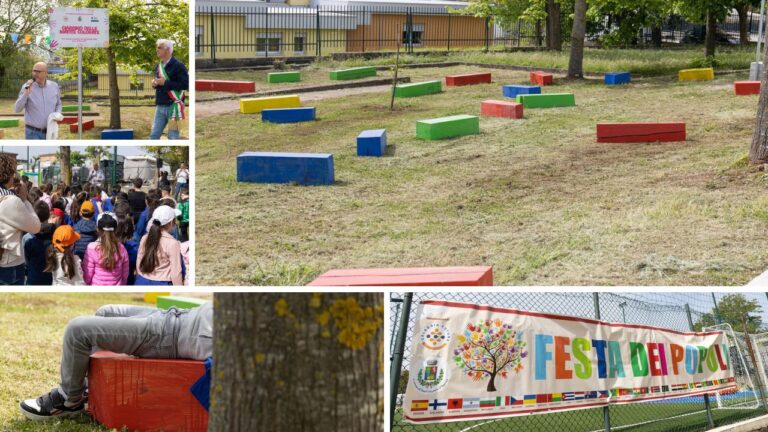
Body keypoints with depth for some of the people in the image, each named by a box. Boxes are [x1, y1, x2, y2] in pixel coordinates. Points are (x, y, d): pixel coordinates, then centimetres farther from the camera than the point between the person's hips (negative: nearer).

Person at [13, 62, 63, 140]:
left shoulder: (54, 86, 1)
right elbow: (17, 109, -14)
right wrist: (26, 93, -26)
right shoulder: (27, 87, -8)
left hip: (50, 132, 3)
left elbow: (58, 104, 17)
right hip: (33, 133, -3)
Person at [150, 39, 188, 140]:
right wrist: (154, 83, 3)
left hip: (174, 106, -7)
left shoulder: (177, 66, -9)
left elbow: (185, 84, -17)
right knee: (154, 135, 5)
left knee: (173, 137, -3)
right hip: (160, 106, 7)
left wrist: (165, 83, -19)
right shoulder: (158, 66, 16)